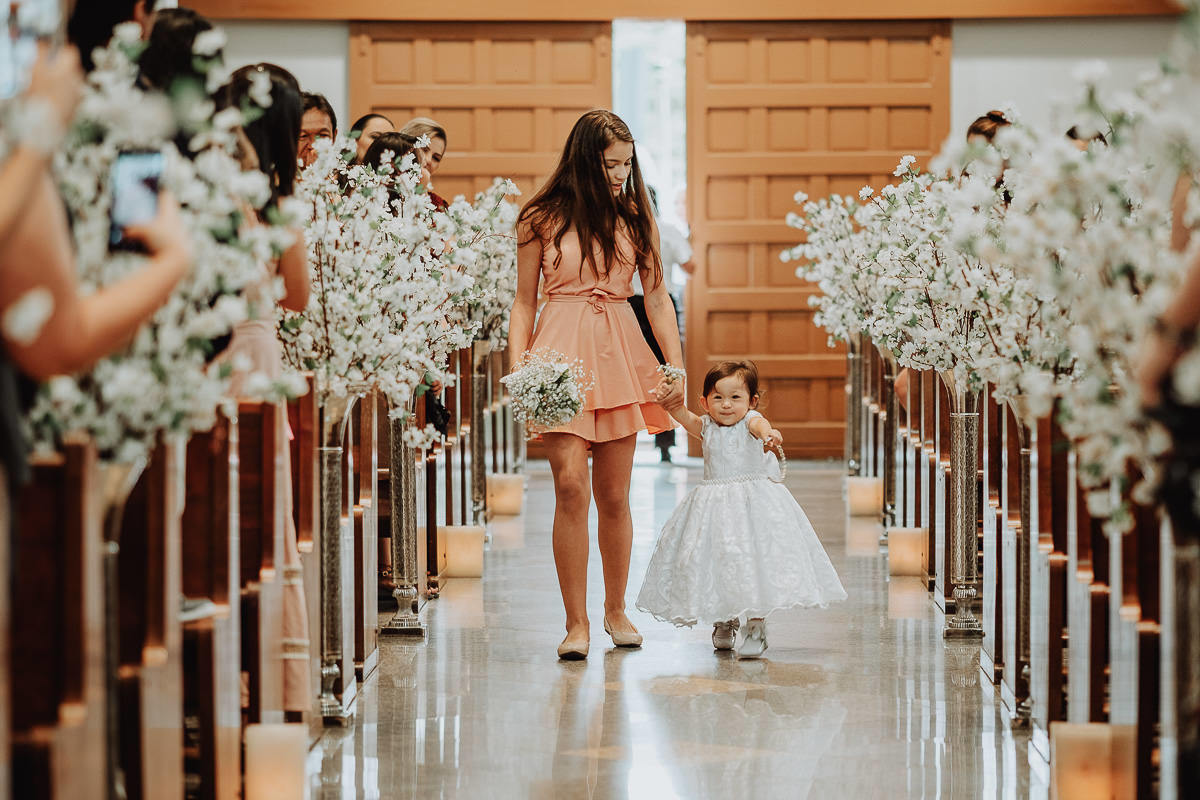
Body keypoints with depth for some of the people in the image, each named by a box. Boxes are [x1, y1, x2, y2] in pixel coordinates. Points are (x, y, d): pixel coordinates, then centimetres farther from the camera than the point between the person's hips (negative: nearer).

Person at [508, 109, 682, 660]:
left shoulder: (635, 219, 9)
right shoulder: (542, 220, 2)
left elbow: (657, 297, 11)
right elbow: (524, 302, 6)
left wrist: (676, 365, 4)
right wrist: (517, 369, -5)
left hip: (620, 353, 3)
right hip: (562, 354, -3)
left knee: (614, 495, 7)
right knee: (571, 485, -13)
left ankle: (616, 610, 23)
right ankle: (576, 622, -7)